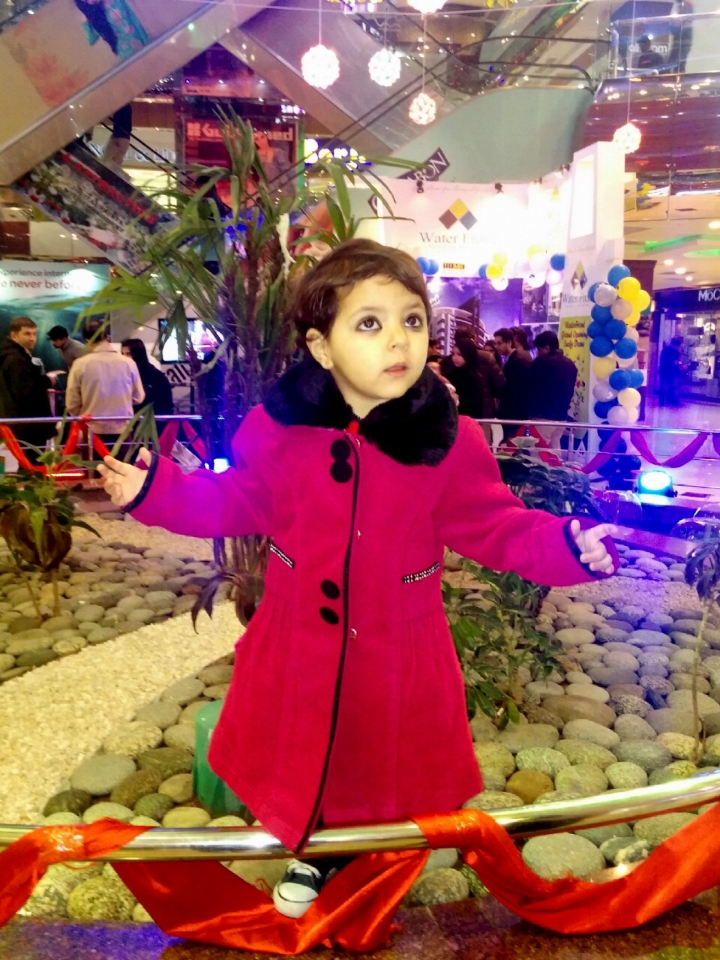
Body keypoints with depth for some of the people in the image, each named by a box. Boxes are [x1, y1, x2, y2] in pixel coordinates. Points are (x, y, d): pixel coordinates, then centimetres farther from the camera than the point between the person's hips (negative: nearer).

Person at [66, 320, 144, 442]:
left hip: (92, 431, -1)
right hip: (122, 430, 1)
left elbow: (72, 404, -3)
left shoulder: (80, 364, -8)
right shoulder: (128, 363, -5)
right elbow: (138, 397, 7)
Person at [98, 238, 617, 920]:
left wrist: (568, 546, -22)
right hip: (299, 641, 1)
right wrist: (155, 490, -10)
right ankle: (310, 854, 53)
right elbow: (236, 504, 0)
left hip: (398, 651, 0)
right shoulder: (277, 427, -12)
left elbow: (495, 527, -8)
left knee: (388, 759, 20)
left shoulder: (450, 441, -14)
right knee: (301, 751, 21)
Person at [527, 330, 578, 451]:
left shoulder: (542, 362, -13)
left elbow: (530, 388, -7)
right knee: (555, 450, 11)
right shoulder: (570, 364, 12)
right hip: (561, 416, 8)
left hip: (543, 416, -8)